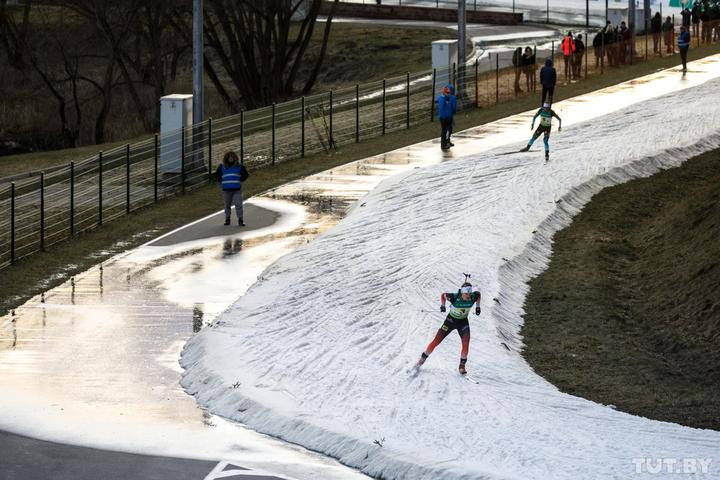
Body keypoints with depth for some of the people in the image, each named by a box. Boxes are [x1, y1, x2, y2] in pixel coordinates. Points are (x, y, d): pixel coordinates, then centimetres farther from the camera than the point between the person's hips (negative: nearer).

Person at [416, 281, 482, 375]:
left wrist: (478, 307, 0)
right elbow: (443, 295, -9)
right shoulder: (455, 297, -29)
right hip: (451, 320, -2)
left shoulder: (473, 297, -22)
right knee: (436, 341, 1)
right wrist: (442, 305, -21)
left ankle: (462, 366, 1)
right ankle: (423, 358, 22)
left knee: (466, 343, -17)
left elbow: (478, 293, 4)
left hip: (463, 322, 2)